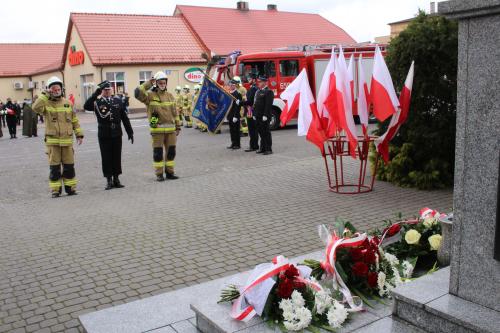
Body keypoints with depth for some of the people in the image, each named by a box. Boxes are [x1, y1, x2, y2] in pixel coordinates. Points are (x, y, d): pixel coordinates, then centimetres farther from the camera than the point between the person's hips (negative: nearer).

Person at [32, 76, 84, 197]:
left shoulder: (68, 103, 9)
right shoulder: (46, 103, 0)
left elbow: (74, 120, 14)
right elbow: (35, 107, -22)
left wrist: (79, 134, 10)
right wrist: (45, 95, -16)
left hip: (67, 140, 2)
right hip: (52, 141, -2)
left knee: (69, 166, 7)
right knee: (54, 167, 2)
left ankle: (70, 188, 18)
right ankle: (55, 190, 10)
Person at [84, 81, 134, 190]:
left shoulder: (118, 100, 6)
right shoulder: (97, 102, -1)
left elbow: (125, 117, 9)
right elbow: (86, 106, -21)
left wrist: (130, 132, 8)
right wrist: (96, 93, -26)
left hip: (117, 134, 2)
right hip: (104, 135, -2)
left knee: (117, 157, 7)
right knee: (106, 158, 3)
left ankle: (116, 179, 18)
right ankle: (109, 180, 12)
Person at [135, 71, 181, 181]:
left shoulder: (170, 96, 13)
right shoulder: (150, 95, -2)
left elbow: (174, 112, 16)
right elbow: (138, 93, -20)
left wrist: (178, 126, 15)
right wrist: (148, 83, -15)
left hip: (170, 129, 4)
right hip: (157, 129, -4)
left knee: (171, 151, 8)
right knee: (158, 152, 1)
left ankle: (169, 172, 20)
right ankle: (159, 174, 10)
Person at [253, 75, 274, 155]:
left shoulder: (269, 92, -9)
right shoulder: (258, 92, 18)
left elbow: (268, 105, -16)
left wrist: (265, 115, -21)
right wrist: (254, 114, 16)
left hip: (264, 116, -8)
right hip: (258, 117, 8)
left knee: (266, 132, -5)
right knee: (261, 132, 12)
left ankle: (268, 149, 0)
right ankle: (263, 148, 19)